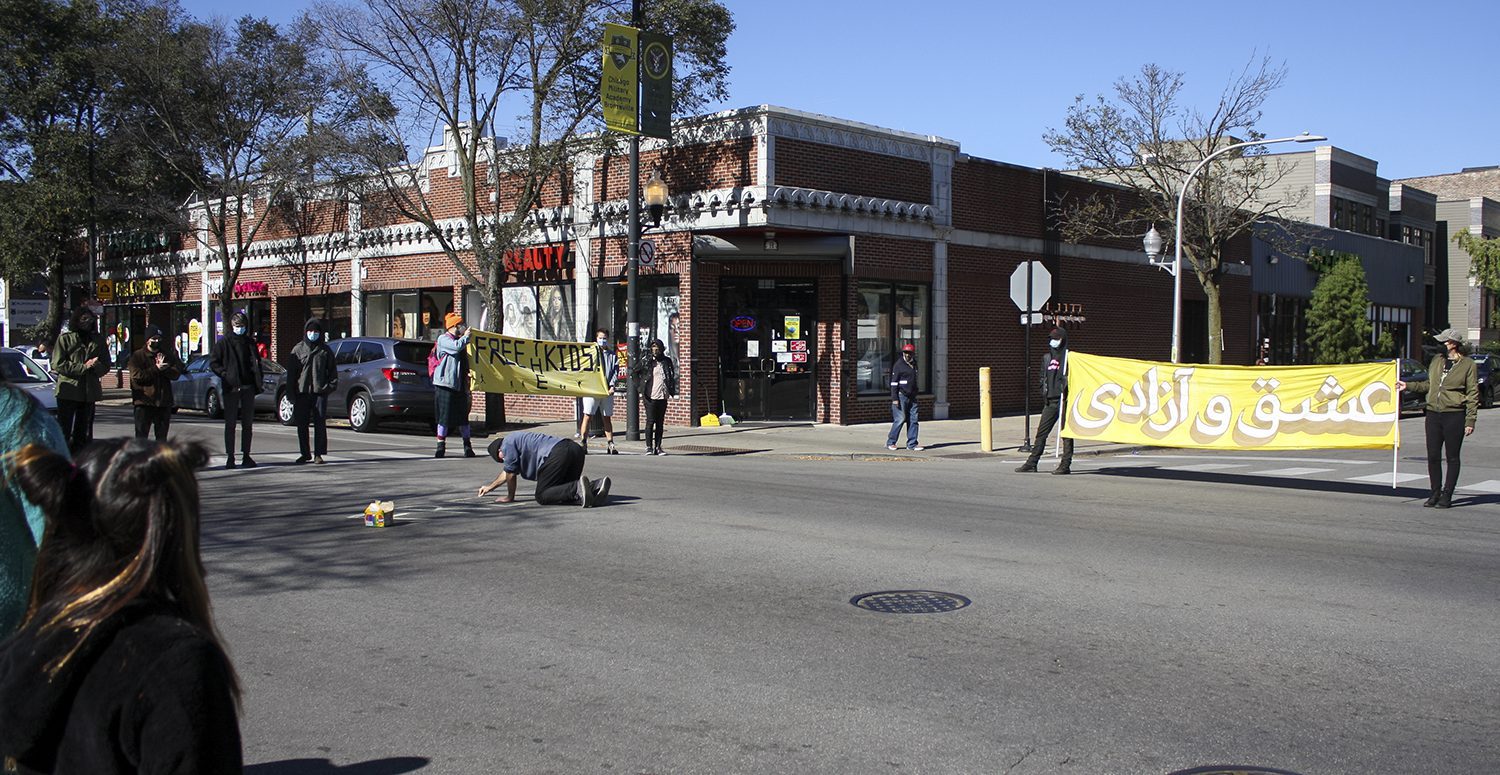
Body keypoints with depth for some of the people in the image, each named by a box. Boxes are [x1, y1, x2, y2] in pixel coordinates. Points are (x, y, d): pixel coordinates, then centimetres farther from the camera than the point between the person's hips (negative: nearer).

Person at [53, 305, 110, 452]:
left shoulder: (98, 340, 14)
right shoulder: (65, 338, 2)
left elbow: (106, 365, 14)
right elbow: (57, 364, -5)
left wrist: (95, 366, -9)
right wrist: (83, 367, -12)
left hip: (89, 392, 4)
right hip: (68, 390, -4)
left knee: (83, 433, 7)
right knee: (64, 430, -5)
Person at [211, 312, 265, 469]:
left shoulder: (249, 343, 11)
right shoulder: (224, 343, 0)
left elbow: (257, 362, 17)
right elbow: (213, 363, 0)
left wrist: (260, 381, 5)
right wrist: (225, 375, -12)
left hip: (248, 387, 4)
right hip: (231, 388, -3)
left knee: (248, 423, 7)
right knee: (230, 424, 0)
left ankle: (246, 456, 14)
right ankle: (230, 457, 4)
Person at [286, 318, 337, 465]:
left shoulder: (325, 350, 9)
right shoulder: (298, 349, 9)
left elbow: (332, 370, 11)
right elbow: (291, 372, 7)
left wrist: (331, 385, -5)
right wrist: (291, 391, -1)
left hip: (319, 392, -1)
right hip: (301, 392, 1)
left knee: (320, 423, -3)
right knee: (301, 424, 4)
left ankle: (318, 454, 3)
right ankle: (305, 453, 14)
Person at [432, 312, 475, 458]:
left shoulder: (460, 340, 19)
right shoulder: (443, 339, -6)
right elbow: (456, 346, -26)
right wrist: (466, 336, -10)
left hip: (460, 385, 7)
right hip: (445, 384, -7)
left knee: (463, 417, 8)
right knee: (444, 417, -4)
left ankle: (467, 446, 13)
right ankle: (441, 447, 2)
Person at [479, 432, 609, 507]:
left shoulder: (507, 443, 11)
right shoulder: (516, 439, 39)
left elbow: (511, 474, 11)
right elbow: (507, 472, 53)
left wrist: (510, 496, 26)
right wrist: (490, 487, 64)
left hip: (557, 454, -9)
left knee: (542, 496, -6)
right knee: (562, 490, 15)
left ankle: (577, 488, -30)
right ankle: (597, 485, -10)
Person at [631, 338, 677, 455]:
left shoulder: (667, 361, 9)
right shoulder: (646, 361, -1)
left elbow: (672, 375, 23)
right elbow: (633, 372, 8)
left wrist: (671, 389, 13)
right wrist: (640, 386, 2)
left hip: (663, 396, 4)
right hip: (650, 396, -4)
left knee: (660, 422, 7)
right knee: (650, 421, -4)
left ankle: (658, 447, 12)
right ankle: (649, 447, 2)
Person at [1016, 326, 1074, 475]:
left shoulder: (1068, 357, -4)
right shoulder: (1046, 358, 16)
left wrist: (1066, 386, -22)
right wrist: (1044, 391, 10)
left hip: (1064, 399, -6)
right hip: (1050, 401, 6)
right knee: (1041, 432, 7)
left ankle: (1065, 465, 2)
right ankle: (1032, 462, 11)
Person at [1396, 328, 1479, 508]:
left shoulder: (1469, 365, -3)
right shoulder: (1437, 360, 12)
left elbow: (1473, 394, -4)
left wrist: (1470, 420, -8)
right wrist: (1408, 385, 19)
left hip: (1454, 415, -5)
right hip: (1433, 413, 5)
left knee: (1452, 457, 3)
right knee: (1433, 456, 5)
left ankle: (1447, 495, 9)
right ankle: (1435, 493, 16)